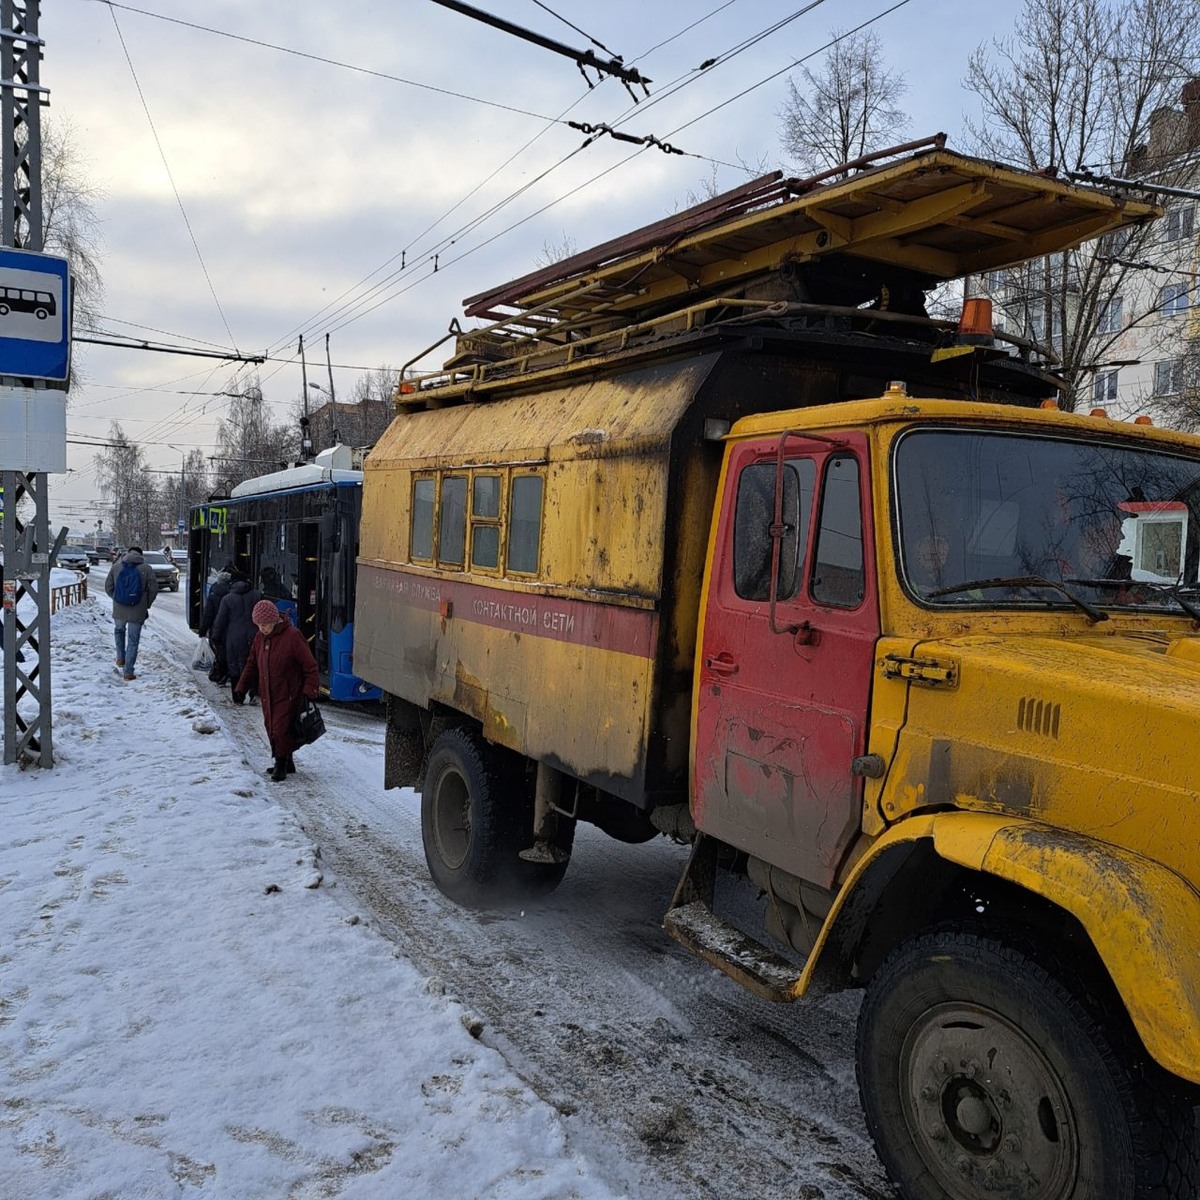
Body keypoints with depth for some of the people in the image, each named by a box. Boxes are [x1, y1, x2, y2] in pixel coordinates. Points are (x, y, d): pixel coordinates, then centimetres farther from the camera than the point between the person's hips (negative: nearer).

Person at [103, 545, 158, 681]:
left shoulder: (116, 567, -1)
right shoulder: (146, 568, -7)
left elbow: (108, 587, 4)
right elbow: (153, 589, -6)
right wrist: (146, 605, 8)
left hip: (119, 610, 2)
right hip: (137, 612, -2)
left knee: (119, 630, 32)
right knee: (133, 641, 6)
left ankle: (120, 658, 31)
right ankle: (128, 671, 8)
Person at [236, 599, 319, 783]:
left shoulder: (292, 636, -16)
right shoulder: (260, 637, 5)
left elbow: (310, 667, -13)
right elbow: (252, 663, 17)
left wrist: (309, 692, -16)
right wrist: (242, 687, 10)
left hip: (288, 695, -7)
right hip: (267, 695, 7)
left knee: (281, 730, -8)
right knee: (271, 730, 12)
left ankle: (282, 765, 10)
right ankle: (286, 764, 27)